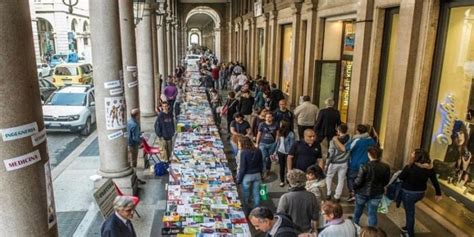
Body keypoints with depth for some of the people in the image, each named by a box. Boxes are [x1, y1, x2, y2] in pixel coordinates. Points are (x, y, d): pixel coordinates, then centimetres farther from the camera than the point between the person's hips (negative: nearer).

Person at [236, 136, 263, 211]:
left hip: (247, 176, -5)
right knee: (256, 194, 14)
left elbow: (242, 168, -16)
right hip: (257, 175, 5)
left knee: (246, 195, 11)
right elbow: (261, 165, 6)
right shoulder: (258, 151, -2)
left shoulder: (244, 152, -18)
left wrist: (239, 179, -6)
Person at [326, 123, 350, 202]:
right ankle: (337, 197, 21)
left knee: (329, 177, 21)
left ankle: (329, 194, 27)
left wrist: (327, 164, -4)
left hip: (334, 163, -2)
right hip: (344, 163, 2)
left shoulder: (334, 141, -19)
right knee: (341, 180, 15)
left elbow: (330, 154, -15)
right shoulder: (349, 139, -12)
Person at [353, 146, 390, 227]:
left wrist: (354, 187, 1)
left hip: (363, 193, -2)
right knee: (373, 213, 12)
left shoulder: (364, 167, -27)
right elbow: (386, 181, 1)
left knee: (358, 209, 24)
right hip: (377, 194, 2)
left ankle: (355, 224, 48)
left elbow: (358, 181, -20)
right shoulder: (386, 167, -13)